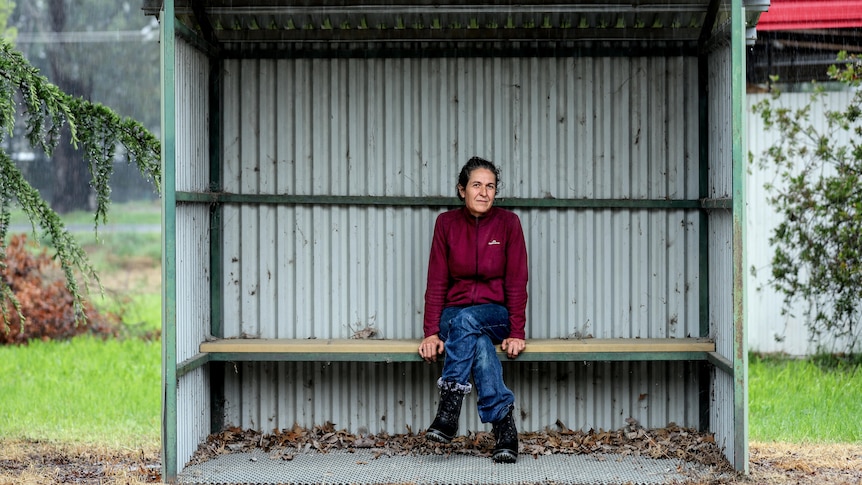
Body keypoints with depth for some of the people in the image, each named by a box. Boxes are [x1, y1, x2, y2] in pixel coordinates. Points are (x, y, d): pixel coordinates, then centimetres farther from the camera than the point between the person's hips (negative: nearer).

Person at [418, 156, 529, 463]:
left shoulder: (508, 223, -3)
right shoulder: (447, 223, 0)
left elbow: (516, 282, -6)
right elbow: (437, 282, -2)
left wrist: (516, 333, -16)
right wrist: (432, 332, -14)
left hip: (495, 315, -1)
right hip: (454, 315, 1)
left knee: (465, 320, -36)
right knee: (479, 341, -34)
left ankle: (449, 409, -38)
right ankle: (504, 427, -40)